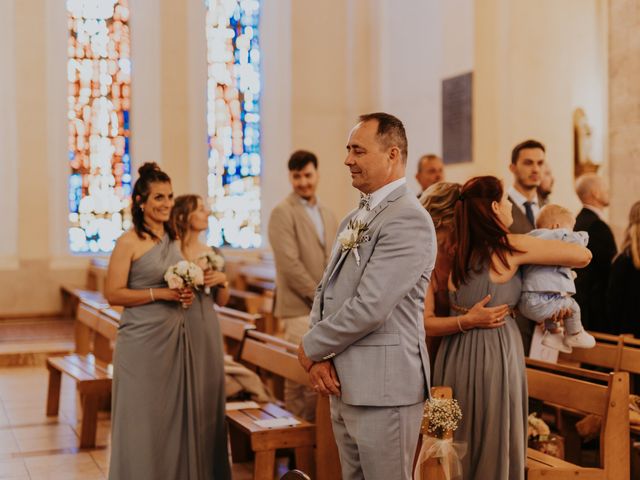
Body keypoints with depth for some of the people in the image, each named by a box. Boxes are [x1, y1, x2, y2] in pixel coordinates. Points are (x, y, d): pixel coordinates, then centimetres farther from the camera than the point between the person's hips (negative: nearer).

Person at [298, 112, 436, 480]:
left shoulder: (408, 219, -17)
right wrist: (320, 358, -3)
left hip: (383, 385, -9)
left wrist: (311, 348, -10)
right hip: (344, 383, 9)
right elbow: (327, 291, 13)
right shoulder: (355, 219, 13)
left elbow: (369, 308, -23)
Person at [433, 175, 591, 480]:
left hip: (456, 352, 6)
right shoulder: (509, 247, -12)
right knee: (495, 445, 8)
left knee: (462, 444, 17)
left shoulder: (457, 250, 4)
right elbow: (583, 255, -7)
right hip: (494, 352, -6)